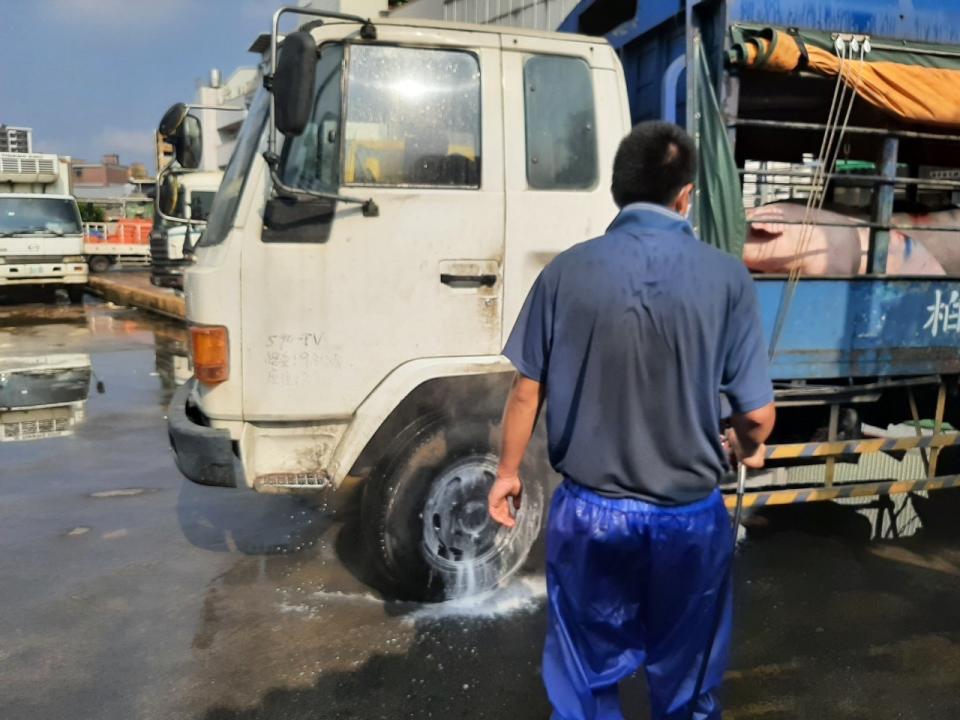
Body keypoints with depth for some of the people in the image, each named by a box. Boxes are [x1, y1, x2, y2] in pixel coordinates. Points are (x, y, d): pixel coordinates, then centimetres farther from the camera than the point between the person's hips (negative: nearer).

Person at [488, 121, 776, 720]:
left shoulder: (569, 270, -8)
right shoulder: (725, 276, -10)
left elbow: (527, 391, -3)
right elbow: (757, 412, -7)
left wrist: (508, 472, 14)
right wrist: (749, 448, 16)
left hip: (589, 513, 1)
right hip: (690, 518, 0)